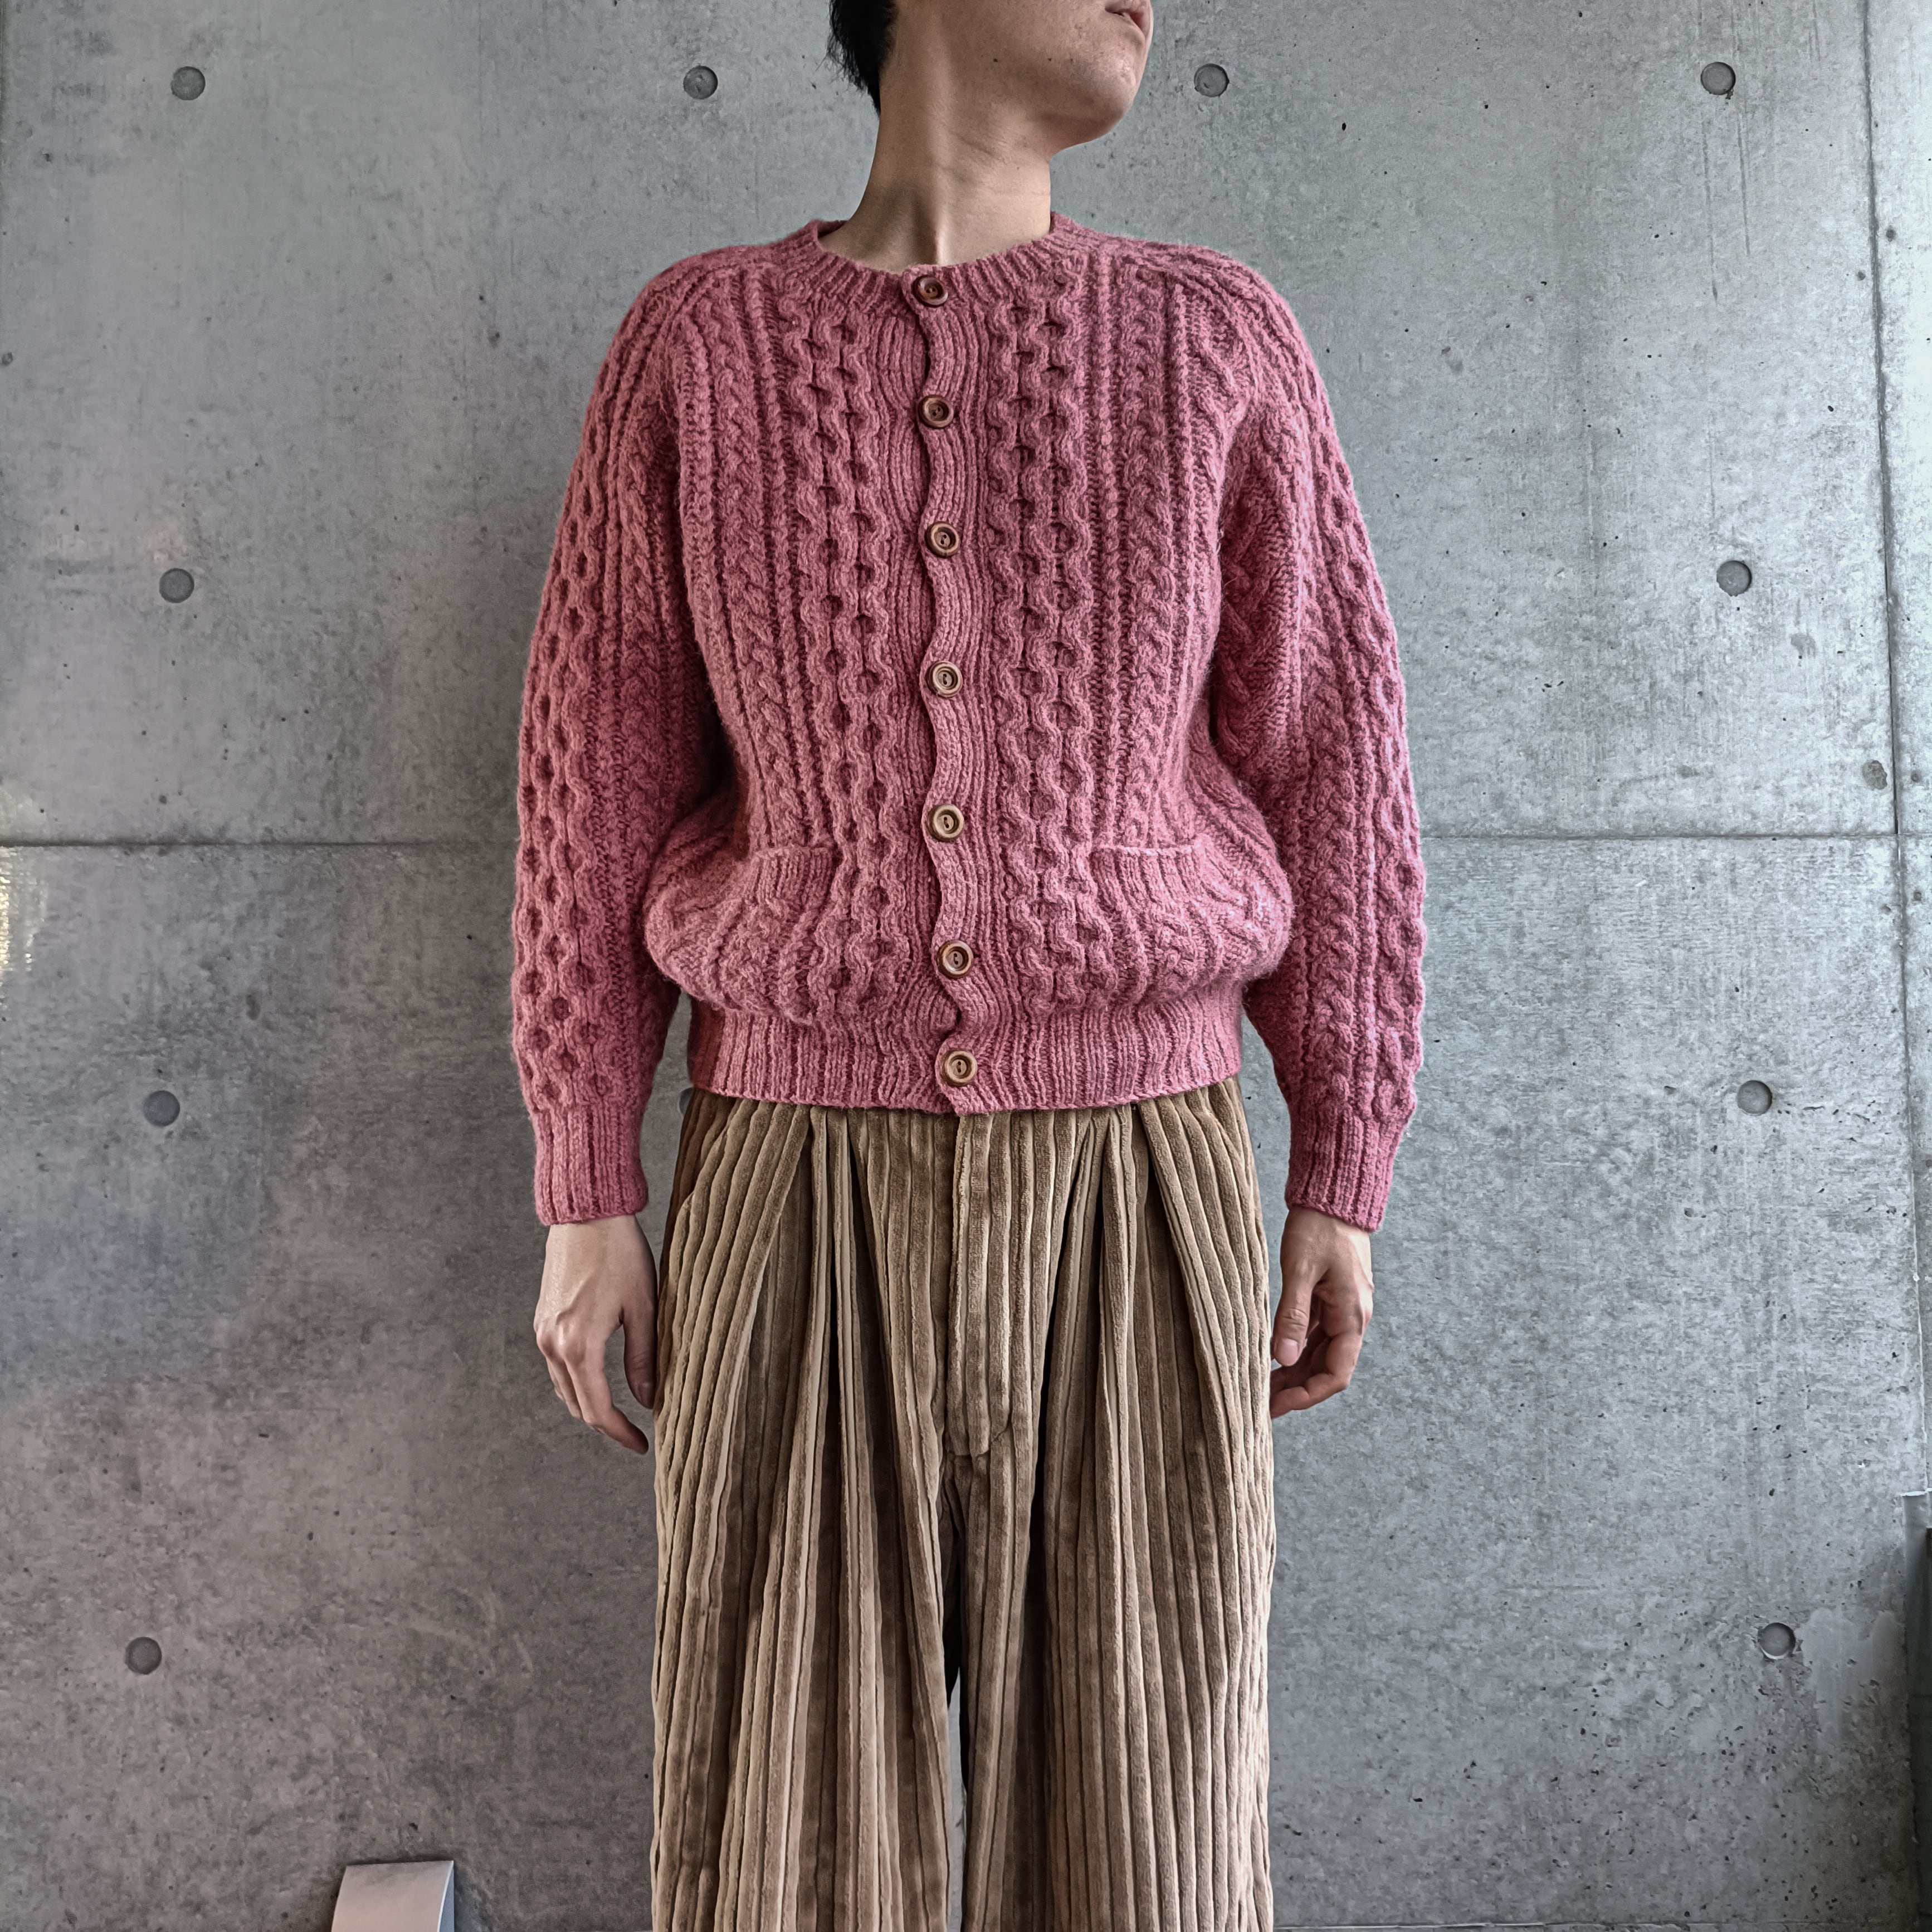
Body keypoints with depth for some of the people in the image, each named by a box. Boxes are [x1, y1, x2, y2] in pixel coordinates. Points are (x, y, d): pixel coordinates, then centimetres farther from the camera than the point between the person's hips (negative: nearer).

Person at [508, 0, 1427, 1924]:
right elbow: (599, 780, 4)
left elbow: (1329, 768, 5)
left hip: (1133, 1190, 1)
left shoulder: (1219, 340, 6)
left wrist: (1343, 1181, 2)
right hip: (799, 1186, 0)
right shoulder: (693, 345, 6)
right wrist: (586, 1193, 0)